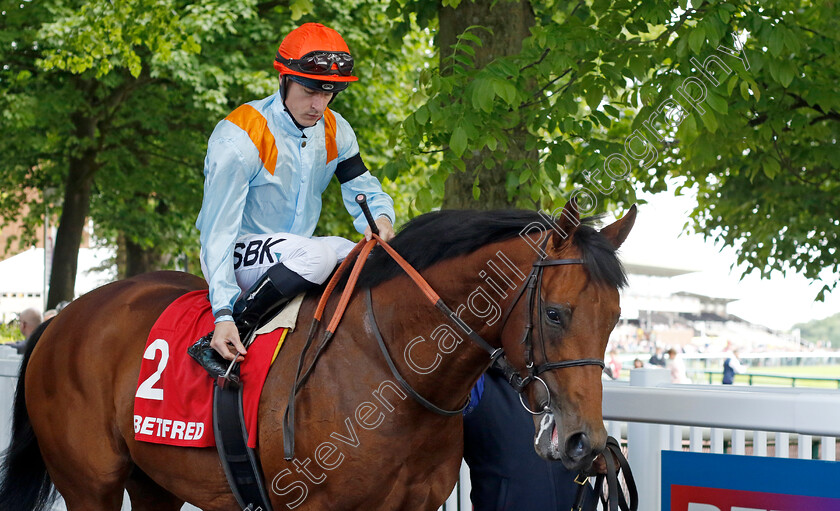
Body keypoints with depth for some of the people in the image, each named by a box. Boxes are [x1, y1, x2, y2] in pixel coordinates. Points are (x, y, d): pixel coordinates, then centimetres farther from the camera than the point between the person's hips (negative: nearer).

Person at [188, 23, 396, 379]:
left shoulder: (335, 131, -1)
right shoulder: (238, 138, -21)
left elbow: (362, 186, 6)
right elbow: (217, 231, -23)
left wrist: (380, 219, -22)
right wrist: (224, 314, -33)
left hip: (293, 254, 7)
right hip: (237, 257, -7)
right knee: (317, 254, -35)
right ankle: (216, 344, -31)